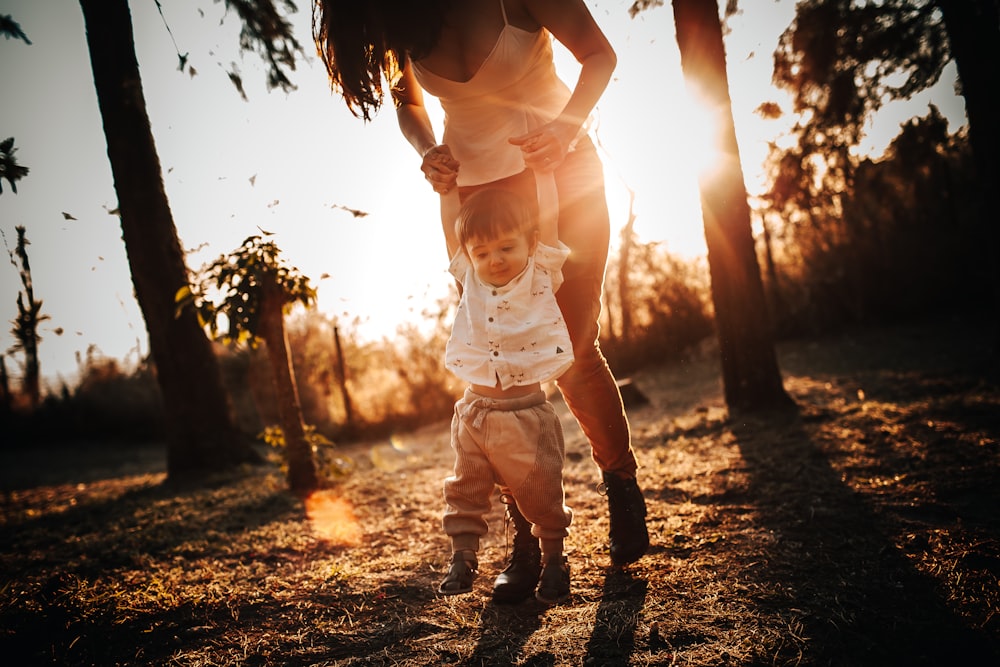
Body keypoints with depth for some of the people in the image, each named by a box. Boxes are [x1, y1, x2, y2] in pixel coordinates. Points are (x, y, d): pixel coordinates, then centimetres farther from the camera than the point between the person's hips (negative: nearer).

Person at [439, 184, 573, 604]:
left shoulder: (539, 273, -1)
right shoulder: (470, 279, 7)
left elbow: (548, 217, -6)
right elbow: (454, 224, 15)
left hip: (525, 410, -3)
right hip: (474, 409, 3)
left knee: (540, 491, 7)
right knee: (465, 488, 10)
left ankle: (553, 558, 26)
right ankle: (463, 557, 25)